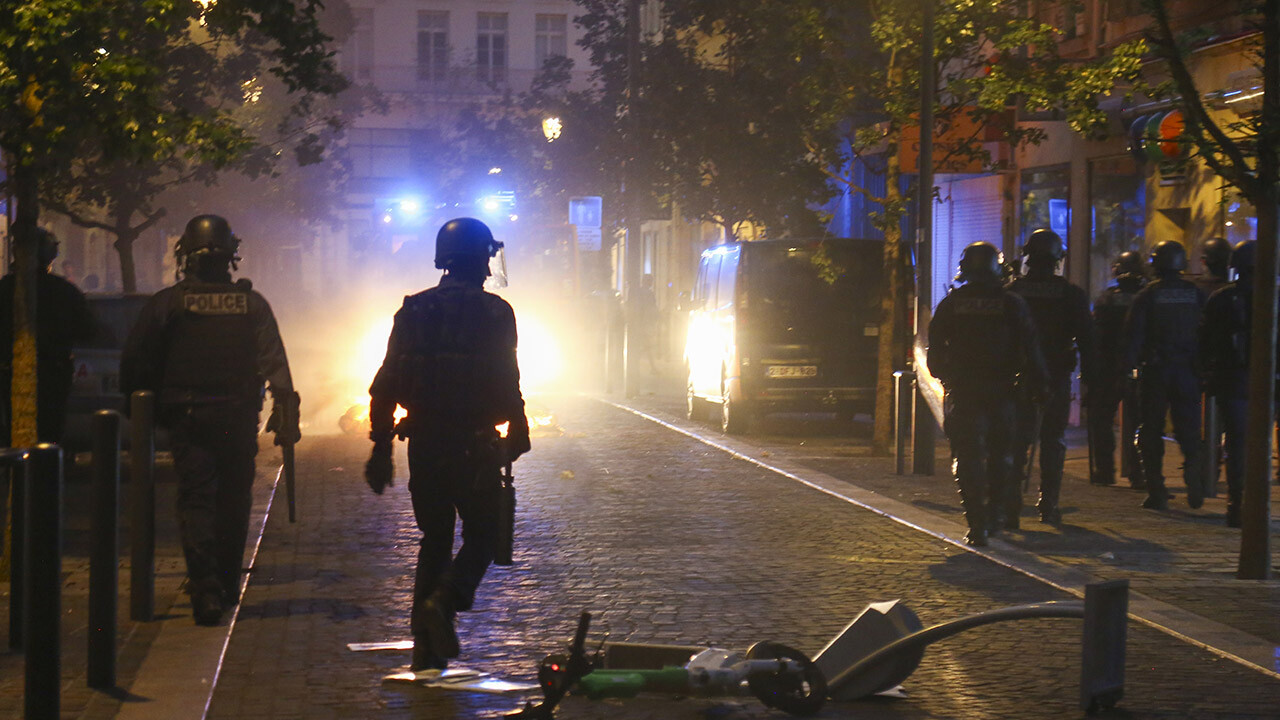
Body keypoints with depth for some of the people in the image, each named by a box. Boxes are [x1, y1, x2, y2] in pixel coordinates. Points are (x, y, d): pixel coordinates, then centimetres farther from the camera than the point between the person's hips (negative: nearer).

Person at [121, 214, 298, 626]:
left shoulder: (166, 303, -3)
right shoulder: (252, 304, 1)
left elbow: (135, 364, 0)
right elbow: (275, 364, -4)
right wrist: (286, 415, -6)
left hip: (187, 421, -2)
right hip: (238, 420, 2)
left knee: (195, 501, -3)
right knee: (233, 503, 14)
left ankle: (206, 588, -19)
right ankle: (227, 586, 24)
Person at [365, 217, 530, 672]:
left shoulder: (413, 311, 6)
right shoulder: (494, 312, -7)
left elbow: (385, 386, 6)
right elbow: (507, 384, -9)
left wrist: (381, 448, 10)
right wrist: (517, 435, 6)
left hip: (424, 446, 4)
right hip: (474, 446, -4)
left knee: (434, 540, 14)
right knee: (481, 535, 9)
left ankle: (427, 649, 11)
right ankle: (443, 601, -19)